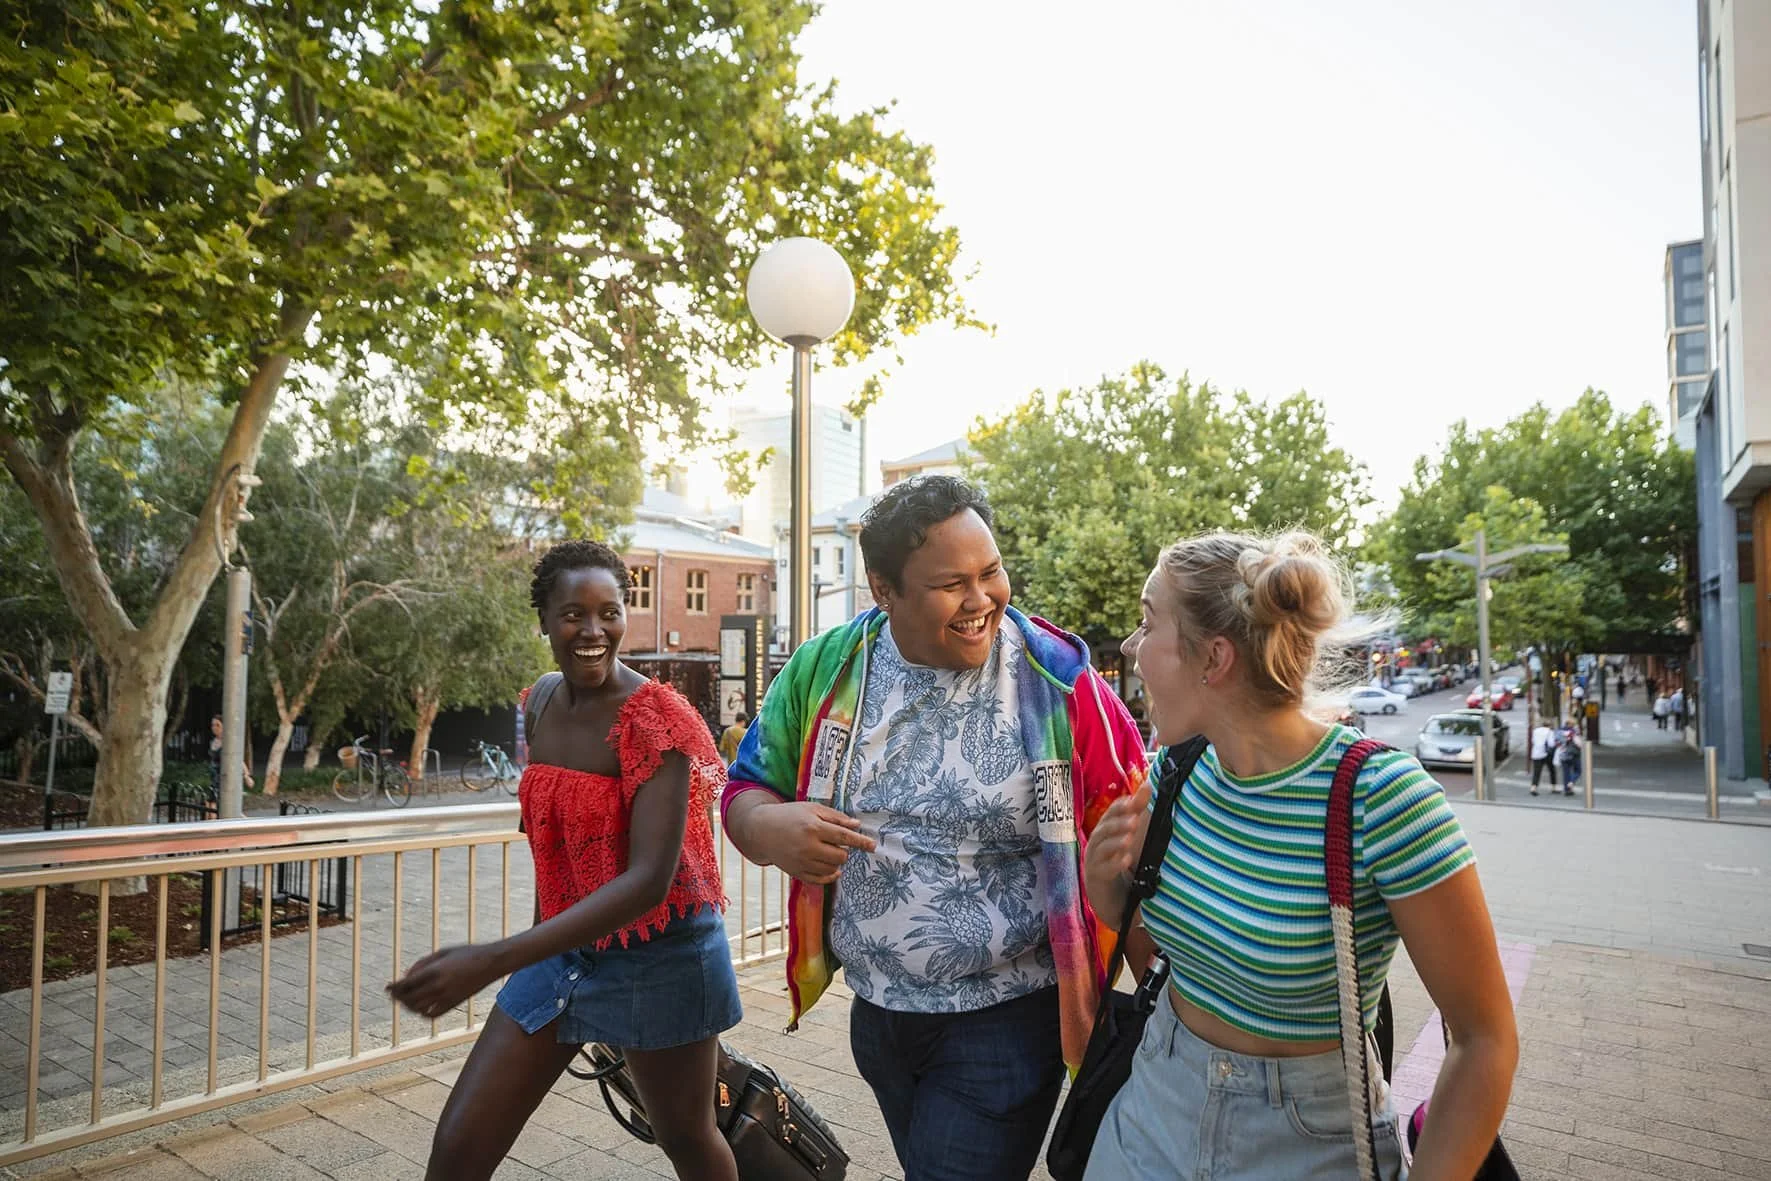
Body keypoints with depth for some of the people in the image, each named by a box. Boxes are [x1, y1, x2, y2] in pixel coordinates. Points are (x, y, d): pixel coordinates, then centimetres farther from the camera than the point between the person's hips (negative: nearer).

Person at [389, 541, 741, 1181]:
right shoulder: (543, 703, 1)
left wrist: (495, 960, -34)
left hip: (657, 956, -6)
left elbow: (650, 877, -29)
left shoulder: (656, 718, -21)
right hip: (560, 947, 6)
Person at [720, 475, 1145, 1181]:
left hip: (1005, 1021, -4)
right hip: (874, 1010, 5)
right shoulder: (824, 671, -7)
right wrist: (773, 829, -23)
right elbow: (745, 790, 1)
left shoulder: (1057, 677, -15)